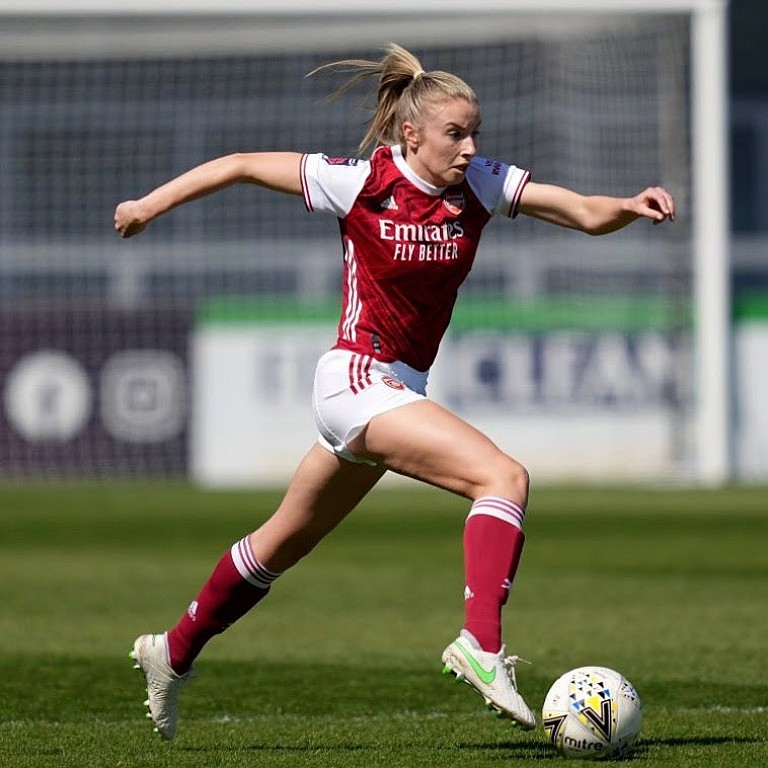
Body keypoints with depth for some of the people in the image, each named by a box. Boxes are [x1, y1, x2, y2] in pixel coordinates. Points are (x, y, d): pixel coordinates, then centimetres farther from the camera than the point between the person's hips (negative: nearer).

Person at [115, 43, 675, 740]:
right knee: (504, 476, -25)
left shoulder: (479, 185, -2)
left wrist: (629, 206, -29)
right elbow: (241, 165, -3)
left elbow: (586, 213, -8)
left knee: (285, 543, 21)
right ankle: (482, 645, -34)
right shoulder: (360, 183, -14)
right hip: (357, 378, -7)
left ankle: (173, 653, 37)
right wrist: (153, 204, 6)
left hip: (401, 391, 7)